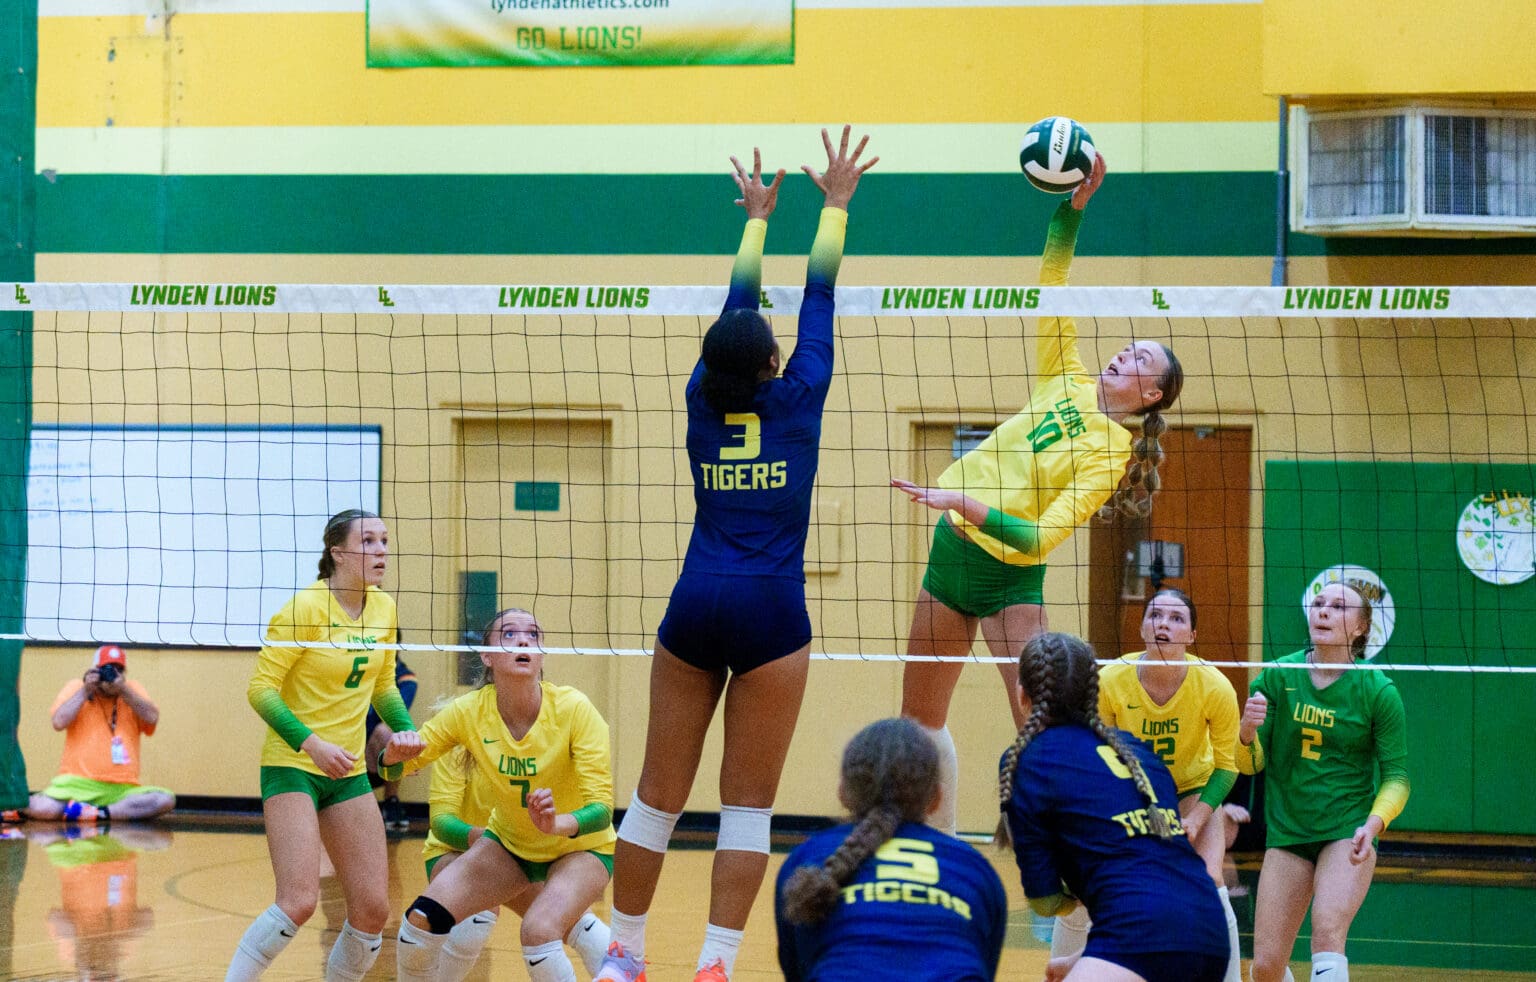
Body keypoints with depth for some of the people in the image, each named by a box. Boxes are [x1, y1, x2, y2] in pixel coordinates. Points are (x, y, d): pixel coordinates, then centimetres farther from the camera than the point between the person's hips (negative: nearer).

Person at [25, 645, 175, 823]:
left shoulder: (132, 689, 14)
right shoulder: (76, 687, 10)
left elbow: (152, 718, -3)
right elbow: (59, 722, -6)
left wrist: (123, 691, -10)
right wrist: (85, 691, -6)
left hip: (122, 788, 4)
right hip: (78, 783, -4)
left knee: (165, 800, -28)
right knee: (44, 808, -36)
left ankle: (99, 813, -25)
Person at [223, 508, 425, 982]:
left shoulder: (383, 608, 5)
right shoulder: (306, 608, -15)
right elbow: (261, 688, -14)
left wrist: (405, 729, 1)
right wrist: (311, 744, -23)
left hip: (348, 772, 7)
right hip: (292, 766, -7)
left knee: (372, 910, 1)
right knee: (298, 901, -20)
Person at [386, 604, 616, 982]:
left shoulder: (573, 709, -24)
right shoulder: (468, 712, -16)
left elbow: (602, 810, -25)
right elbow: (393, 769, -6)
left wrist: (559, 823, -48)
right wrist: (395, 754, -31)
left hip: (580, 848, -4)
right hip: (508, 844, 4)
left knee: (538, 931, -32)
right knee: (424, 916, -16)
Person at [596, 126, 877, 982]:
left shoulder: (705, 398, 7)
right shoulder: (796, 399, -1)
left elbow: (738, 305, 21)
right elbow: (819, 297, 11)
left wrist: (758, 218, 34)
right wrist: (835, 205, 22)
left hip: (694, 612, 3)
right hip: (771, 615, -3)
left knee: (659, 792, 8)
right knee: (749, 803, -2)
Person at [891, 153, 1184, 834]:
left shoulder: (1111, 451, -11)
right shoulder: (1068, 381, 5)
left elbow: (1039, 540, -21)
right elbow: (1049, 284, 1)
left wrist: (967, 505, -32)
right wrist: (1073, 206, -10)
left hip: (1008, 572, -7)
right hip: (954, 548, 7)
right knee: (920, 714, 11)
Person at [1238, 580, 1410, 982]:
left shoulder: (1378, 691, -6)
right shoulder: (1277, 677, -1)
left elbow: (1397, 774, -1)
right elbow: (1250, 764, 4)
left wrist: (1374, 823, -20)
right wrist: (1248, 731, -19)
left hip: (1348, 832, -3)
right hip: (1286, 831, 3)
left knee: (1327, 930, -29)